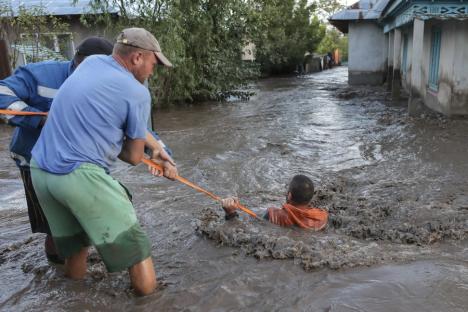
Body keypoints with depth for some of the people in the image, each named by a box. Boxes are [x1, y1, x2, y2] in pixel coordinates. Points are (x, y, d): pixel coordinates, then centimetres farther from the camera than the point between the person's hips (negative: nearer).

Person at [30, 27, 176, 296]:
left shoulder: (91, 62, 12)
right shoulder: (138, 92, -9)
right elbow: (134, 158, 0)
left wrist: (155, 148, 19)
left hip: (39, 170, 8)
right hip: (80, 175, -8)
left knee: (74, 241, 25)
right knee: (131, 241, 5)